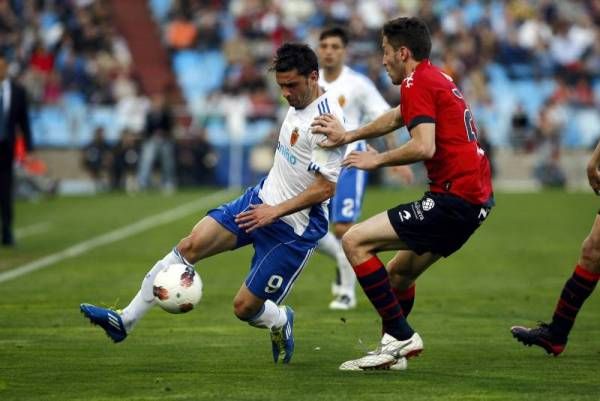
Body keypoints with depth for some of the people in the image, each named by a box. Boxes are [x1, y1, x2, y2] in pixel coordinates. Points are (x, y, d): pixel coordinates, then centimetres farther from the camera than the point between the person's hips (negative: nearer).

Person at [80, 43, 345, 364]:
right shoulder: (298, 104, 6)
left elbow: (326, 187, -26)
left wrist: (275, 211, -25)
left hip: (293, 228, -8)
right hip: (261, 198, 8)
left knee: (245, 307, -6)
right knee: (191, 245, -7)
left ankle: (281, 323, 31)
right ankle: (125, 320, -4)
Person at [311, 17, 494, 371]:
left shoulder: (418, 83, -11)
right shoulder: (438, 79, 21)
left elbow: (424, 147, -23)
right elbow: (396, 118, 35)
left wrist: (376, 160, -9)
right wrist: (348, 136, 33)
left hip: (454, 197, -10)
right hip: (477, 197, 10)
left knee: (355, 242, -9)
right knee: (399, 272, 22)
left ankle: (401, 335, -10)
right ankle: (395, 352, 24)